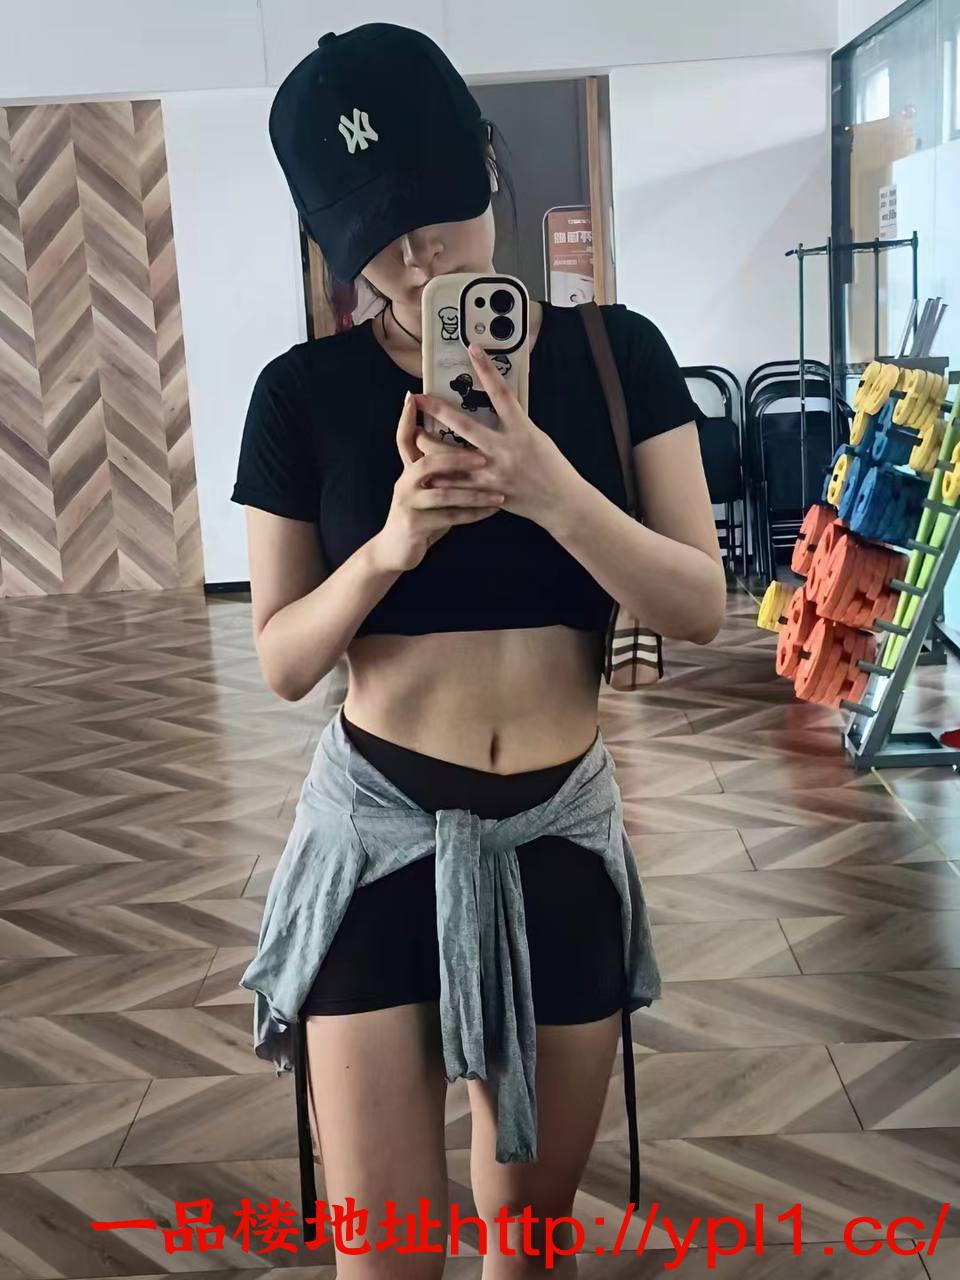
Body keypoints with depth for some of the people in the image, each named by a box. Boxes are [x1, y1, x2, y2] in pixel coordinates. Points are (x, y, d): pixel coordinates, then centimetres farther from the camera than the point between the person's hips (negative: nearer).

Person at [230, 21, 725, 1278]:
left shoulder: (617, 354, -4)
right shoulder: (304, 393, -6)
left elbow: (702, 608, -9)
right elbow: (282, 661, -5)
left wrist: (549, 489, -26)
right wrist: (392, 543, -24)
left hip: (562, 835, 2)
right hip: (377, 834, -1)